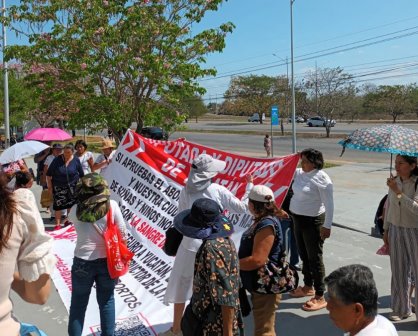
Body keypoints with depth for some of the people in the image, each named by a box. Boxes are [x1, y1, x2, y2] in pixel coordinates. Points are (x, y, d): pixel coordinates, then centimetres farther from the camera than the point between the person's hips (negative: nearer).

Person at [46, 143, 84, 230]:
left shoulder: (76, 161, -4)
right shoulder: (57, 160, -8)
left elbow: (81, 175, 5)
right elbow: (48, 174, -2)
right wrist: (49, 186, -3)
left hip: (72, 186, 2)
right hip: (59, 187, -1)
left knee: (71, 204, 10)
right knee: (58, 205, -4)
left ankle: (68, 221, 30)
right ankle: (57, 224, 5)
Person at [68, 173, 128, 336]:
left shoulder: (77, 210, -10)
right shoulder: (111, 205, -11)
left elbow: (81, 231, 4)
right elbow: (122, 233, -7)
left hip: (82, 262, 0)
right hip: (107, 260, 0)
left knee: (78, 304, 16)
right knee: (107, 301, 16)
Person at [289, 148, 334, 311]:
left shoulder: (321, 178, -18)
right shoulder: (299, 173, 3)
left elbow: (329, 204, -18)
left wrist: (327, 226, -19)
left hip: (313, 221, -8)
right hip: (298, 219, 8)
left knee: (315, 258, 0)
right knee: (304, 255, 20)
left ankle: (319, 297, 12)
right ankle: (308, 287, 38)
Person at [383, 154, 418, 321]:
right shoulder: (394, 181, 1)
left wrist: (398, 192, -31)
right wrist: (386, 229, 13)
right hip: (395, 230, 5)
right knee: (398, 271, 12)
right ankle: (401, 309, 26)